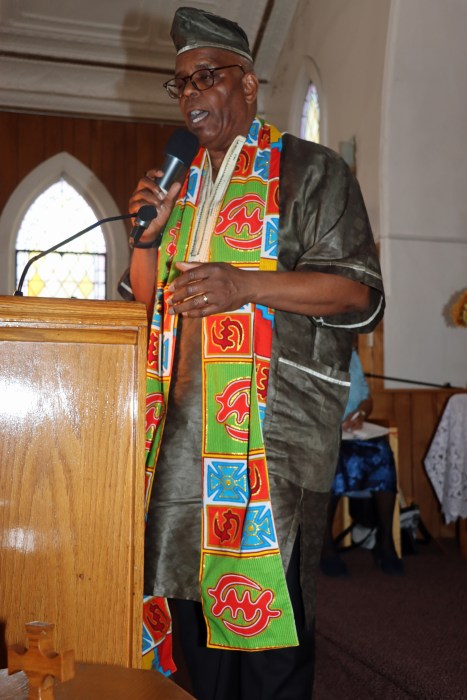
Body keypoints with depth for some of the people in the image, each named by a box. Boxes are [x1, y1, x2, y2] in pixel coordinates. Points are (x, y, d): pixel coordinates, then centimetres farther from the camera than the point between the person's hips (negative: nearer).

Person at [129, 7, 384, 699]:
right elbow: (151, 297, 25)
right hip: (188, 412, 7)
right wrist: (151, 231, 5)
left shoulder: (309, 169, 1)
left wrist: (245, 285, -18)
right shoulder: (188, 184, 21)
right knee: (192, 582, 11)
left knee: (262, 592, -5)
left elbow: (361, 291, -8)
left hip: (273, 417, -6)